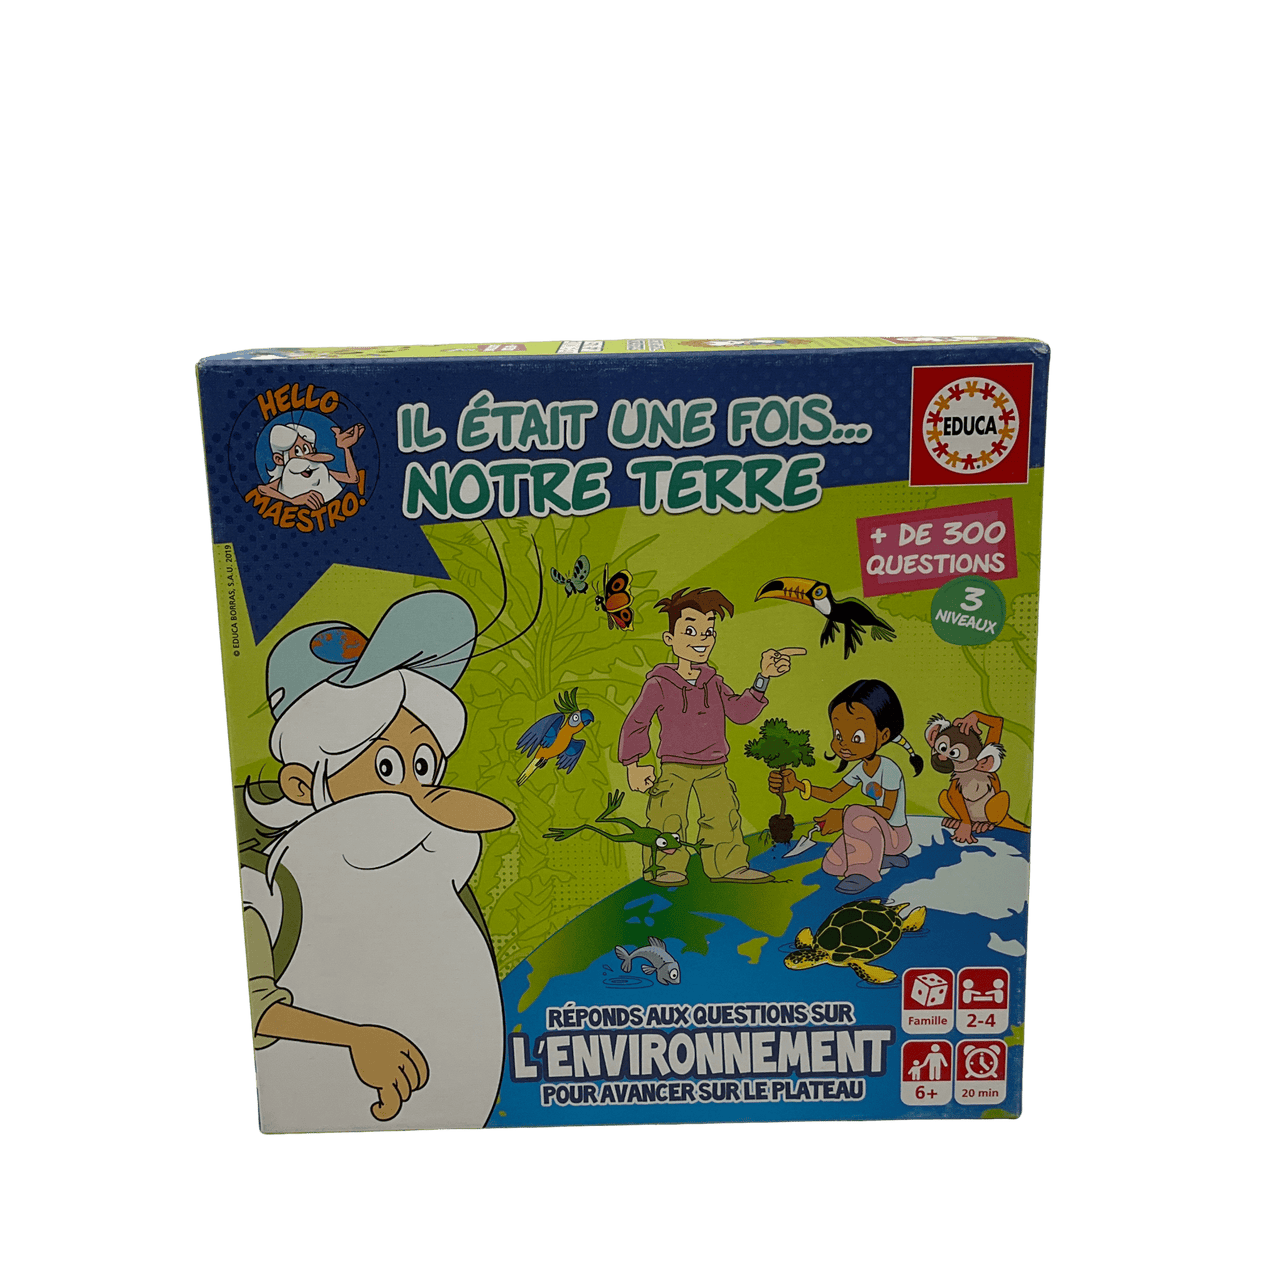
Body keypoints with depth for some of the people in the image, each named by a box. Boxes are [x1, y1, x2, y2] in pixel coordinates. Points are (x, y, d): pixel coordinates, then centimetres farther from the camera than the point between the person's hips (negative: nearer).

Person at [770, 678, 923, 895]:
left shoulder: (889, 770, -22)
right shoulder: (861, 769, 2)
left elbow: (888, 811, -26)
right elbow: (832, 794, 7)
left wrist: (845, 816, -31)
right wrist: (797, 785, -3)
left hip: (895, 835, -8)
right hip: (877, 834, 8)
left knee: (858, 816, -35)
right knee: (831, 866, 5)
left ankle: (865, 871, -16)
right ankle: (881, 856, 18)